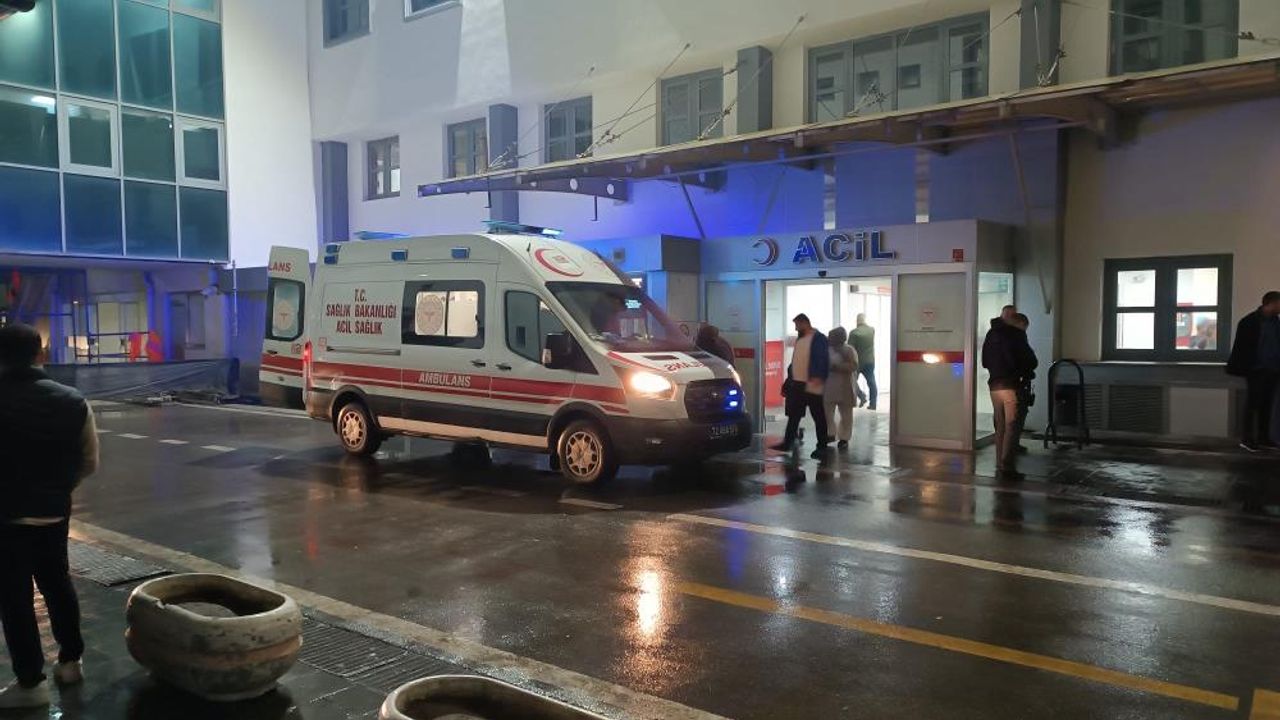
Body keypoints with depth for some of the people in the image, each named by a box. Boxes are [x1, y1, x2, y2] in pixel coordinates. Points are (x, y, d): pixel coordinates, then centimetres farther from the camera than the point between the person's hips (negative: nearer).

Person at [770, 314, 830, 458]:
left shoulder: (819, 338, -12)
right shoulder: (800, 339, 15)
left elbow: (822, 359, -19)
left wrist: (817, 377, -28)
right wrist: (791, 379, 18)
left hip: (812, 385, -8)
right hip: (797, 383, 8)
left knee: (818, 416, 2)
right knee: (793, 415, 10)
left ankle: (822, 446, 9)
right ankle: (787, 443, 15)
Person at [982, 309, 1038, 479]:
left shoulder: (990, 335, 13)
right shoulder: (1015, 334, -6)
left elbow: (985, 362, 18)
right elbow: (1031, 361, -4)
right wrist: (1025, 371, 14)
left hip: (994, 386, 7)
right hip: (1011, 386, -6)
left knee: (1000, 427, 13)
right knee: (1012, 427, -5)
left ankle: (1000, 465, 15)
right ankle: (1007, 467, -9)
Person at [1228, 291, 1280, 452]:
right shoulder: (1250, 321, -8)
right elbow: (1242, 346, -10)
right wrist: (1243, 368, -14)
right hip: (1256, 370, -6)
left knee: (1266, 404, 10)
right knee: (1253, 404, -3)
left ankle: (1263, 437, 17)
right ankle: (1246, 439, 2)